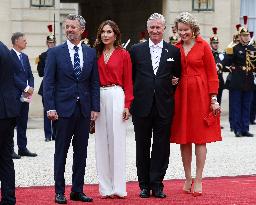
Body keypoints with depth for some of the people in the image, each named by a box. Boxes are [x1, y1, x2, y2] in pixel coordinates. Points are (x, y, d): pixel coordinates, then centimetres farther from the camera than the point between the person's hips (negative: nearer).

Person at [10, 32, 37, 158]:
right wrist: (26, 88, -16)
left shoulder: (25, 57, 16)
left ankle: (22, 148, 15)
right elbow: (12, 76, -17)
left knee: (23, 123, 10)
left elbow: (30, 75, 15)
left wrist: (31, 87, -3)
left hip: (24, 95, 8)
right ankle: (10, 149, 2)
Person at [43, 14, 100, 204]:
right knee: (61, 151, 2)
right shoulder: (55, 52, 0)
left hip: (84, 109, 3)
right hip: (63, 109, -3)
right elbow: (48, 82, -3)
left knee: (81, 151, 7)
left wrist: (95, 107, 2)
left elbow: (95, 82, 9)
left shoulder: (91, 53, 8)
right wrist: (50, 107, -10)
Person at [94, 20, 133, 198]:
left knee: (116, 141, -4)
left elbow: (128, 82, 1)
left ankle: (118, 187, 0)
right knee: (102, 141, 4)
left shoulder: (123, 54, 3)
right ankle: (106, 187, 9)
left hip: (116, 97, -3)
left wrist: (127, 105, -7)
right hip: (99, 98, 3)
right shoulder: (96, 54, 10)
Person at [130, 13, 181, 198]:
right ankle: (144, 185, 14)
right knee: (142, 146, 6)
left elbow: (178, 76, 12)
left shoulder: (173, 51, 6)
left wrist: (170, 92, 1)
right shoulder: (137, 50, 5)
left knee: (161, 147, 2)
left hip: (164, 106, 0)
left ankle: (157, 184, 10)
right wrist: (132, 99, 3)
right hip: (142, 105, 0)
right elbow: (130, 77, 8)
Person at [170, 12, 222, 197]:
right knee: (183, 139, 6)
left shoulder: (203, 46, -2)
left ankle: (198, 180, 4)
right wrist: (172, 80, -3)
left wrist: (213, 98, -8)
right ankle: (188, 178, 15)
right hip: (181, 96, 4)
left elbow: (212, 74, -3)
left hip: (200, 95, -4)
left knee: (200, 138, -2)